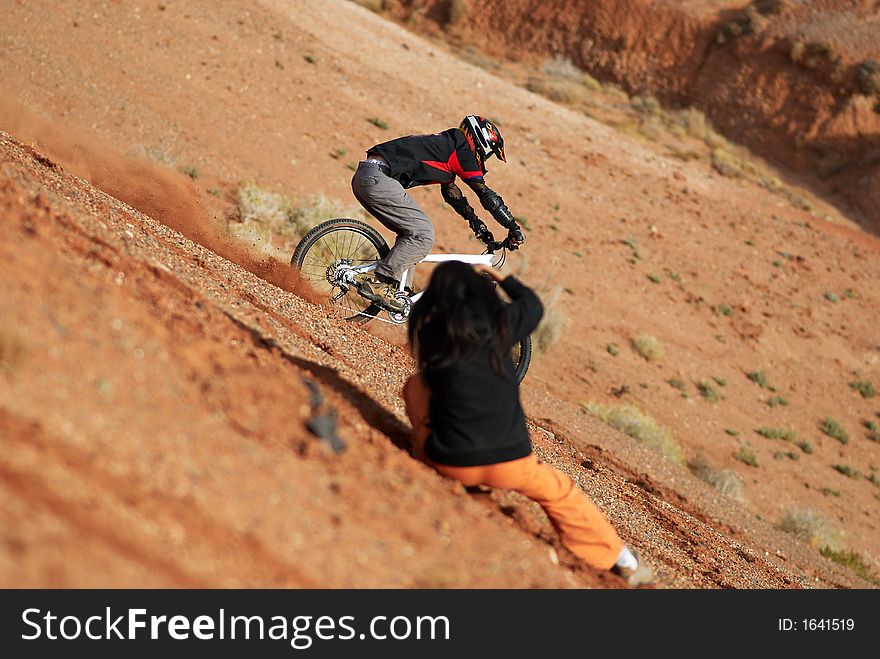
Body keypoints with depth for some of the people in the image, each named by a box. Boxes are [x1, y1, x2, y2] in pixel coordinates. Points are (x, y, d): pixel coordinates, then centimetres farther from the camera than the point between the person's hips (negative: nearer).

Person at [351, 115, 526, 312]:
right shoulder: (462, 150, 0)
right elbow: (487, 195, -1)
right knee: (423, 234, -9)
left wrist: (477, 223, 36)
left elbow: (452, 193, 36)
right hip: (378, 179, -10)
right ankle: (378, 282, -12)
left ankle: (392, 288, 12)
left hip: (363, 178, 10)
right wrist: (514, 228, 4)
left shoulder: (445, 145, 27)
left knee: (411, 232, 16)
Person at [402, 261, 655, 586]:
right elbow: (532, 304, 21)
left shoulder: (429, 329, -5)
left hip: (449, 463, 0)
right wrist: (502, 278, 37)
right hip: (510, 466, 1)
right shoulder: (499, 321, -3)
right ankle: (622, 560, 36)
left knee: (416, 384, 20)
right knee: (558, 492, 28)